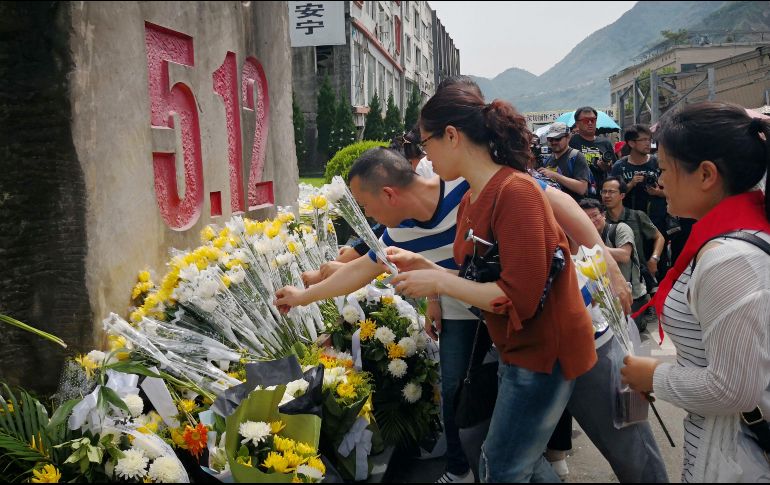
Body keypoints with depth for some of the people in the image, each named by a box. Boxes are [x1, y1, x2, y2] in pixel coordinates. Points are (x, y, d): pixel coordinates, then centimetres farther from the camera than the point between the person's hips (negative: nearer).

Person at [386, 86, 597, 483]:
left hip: (543, 352, -8)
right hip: (517, 349, 8)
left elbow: (519, 298, -26)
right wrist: (422, 266, 1)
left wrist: (438, 283, -21)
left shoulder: (515, 192, -22)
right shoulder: (471, 201, 2)